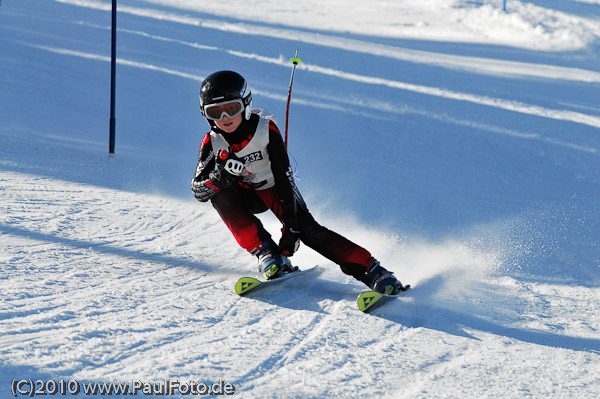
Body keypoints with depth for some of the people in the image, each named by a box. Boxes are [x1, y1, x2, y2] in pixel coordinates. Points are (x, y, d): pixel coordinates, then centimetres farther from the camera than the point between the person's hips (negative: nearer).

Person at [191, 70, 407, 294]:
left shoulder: (266, 129, -26)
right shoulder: (212, 143, -19)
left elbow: (283, 177, -25)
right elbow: (198, 191, -20)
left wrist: (290, 225, -31)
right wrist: (220, 178, -43)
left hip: (274, 188, -2)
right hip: (245, 195, 2)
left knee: (308, 229, -24)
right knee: (219, 194, -30)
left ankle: (372, 271, -27)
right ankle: (265, 252, -30)